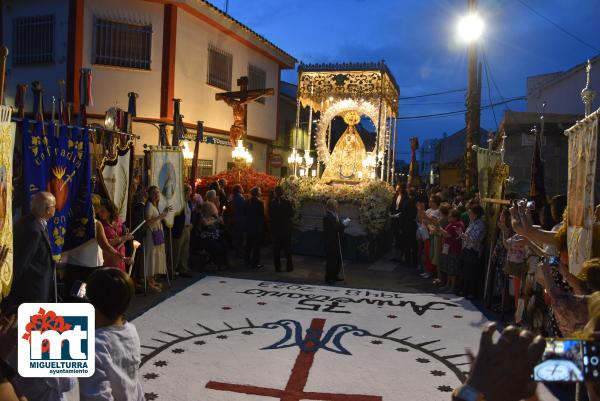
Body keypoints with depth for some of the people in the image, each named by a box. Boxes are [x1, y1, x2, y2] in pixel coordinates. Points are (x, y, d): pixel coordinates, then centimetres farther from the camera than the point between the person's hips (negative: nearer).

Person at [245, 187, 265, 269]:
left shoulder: (248, 202, 2)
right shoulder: (259, 202, -16)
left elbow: (246, 214, 8)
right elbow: (261, 216, -14)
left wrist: (247, 224, 16)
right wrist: (262, 227, -6)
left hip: (249, 226, 6)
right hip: (257, 226, -6)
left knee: (249, 244, 16)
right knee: (256, 245, 0)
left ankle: (248, 261, 24)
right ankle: (255, 263, 2)